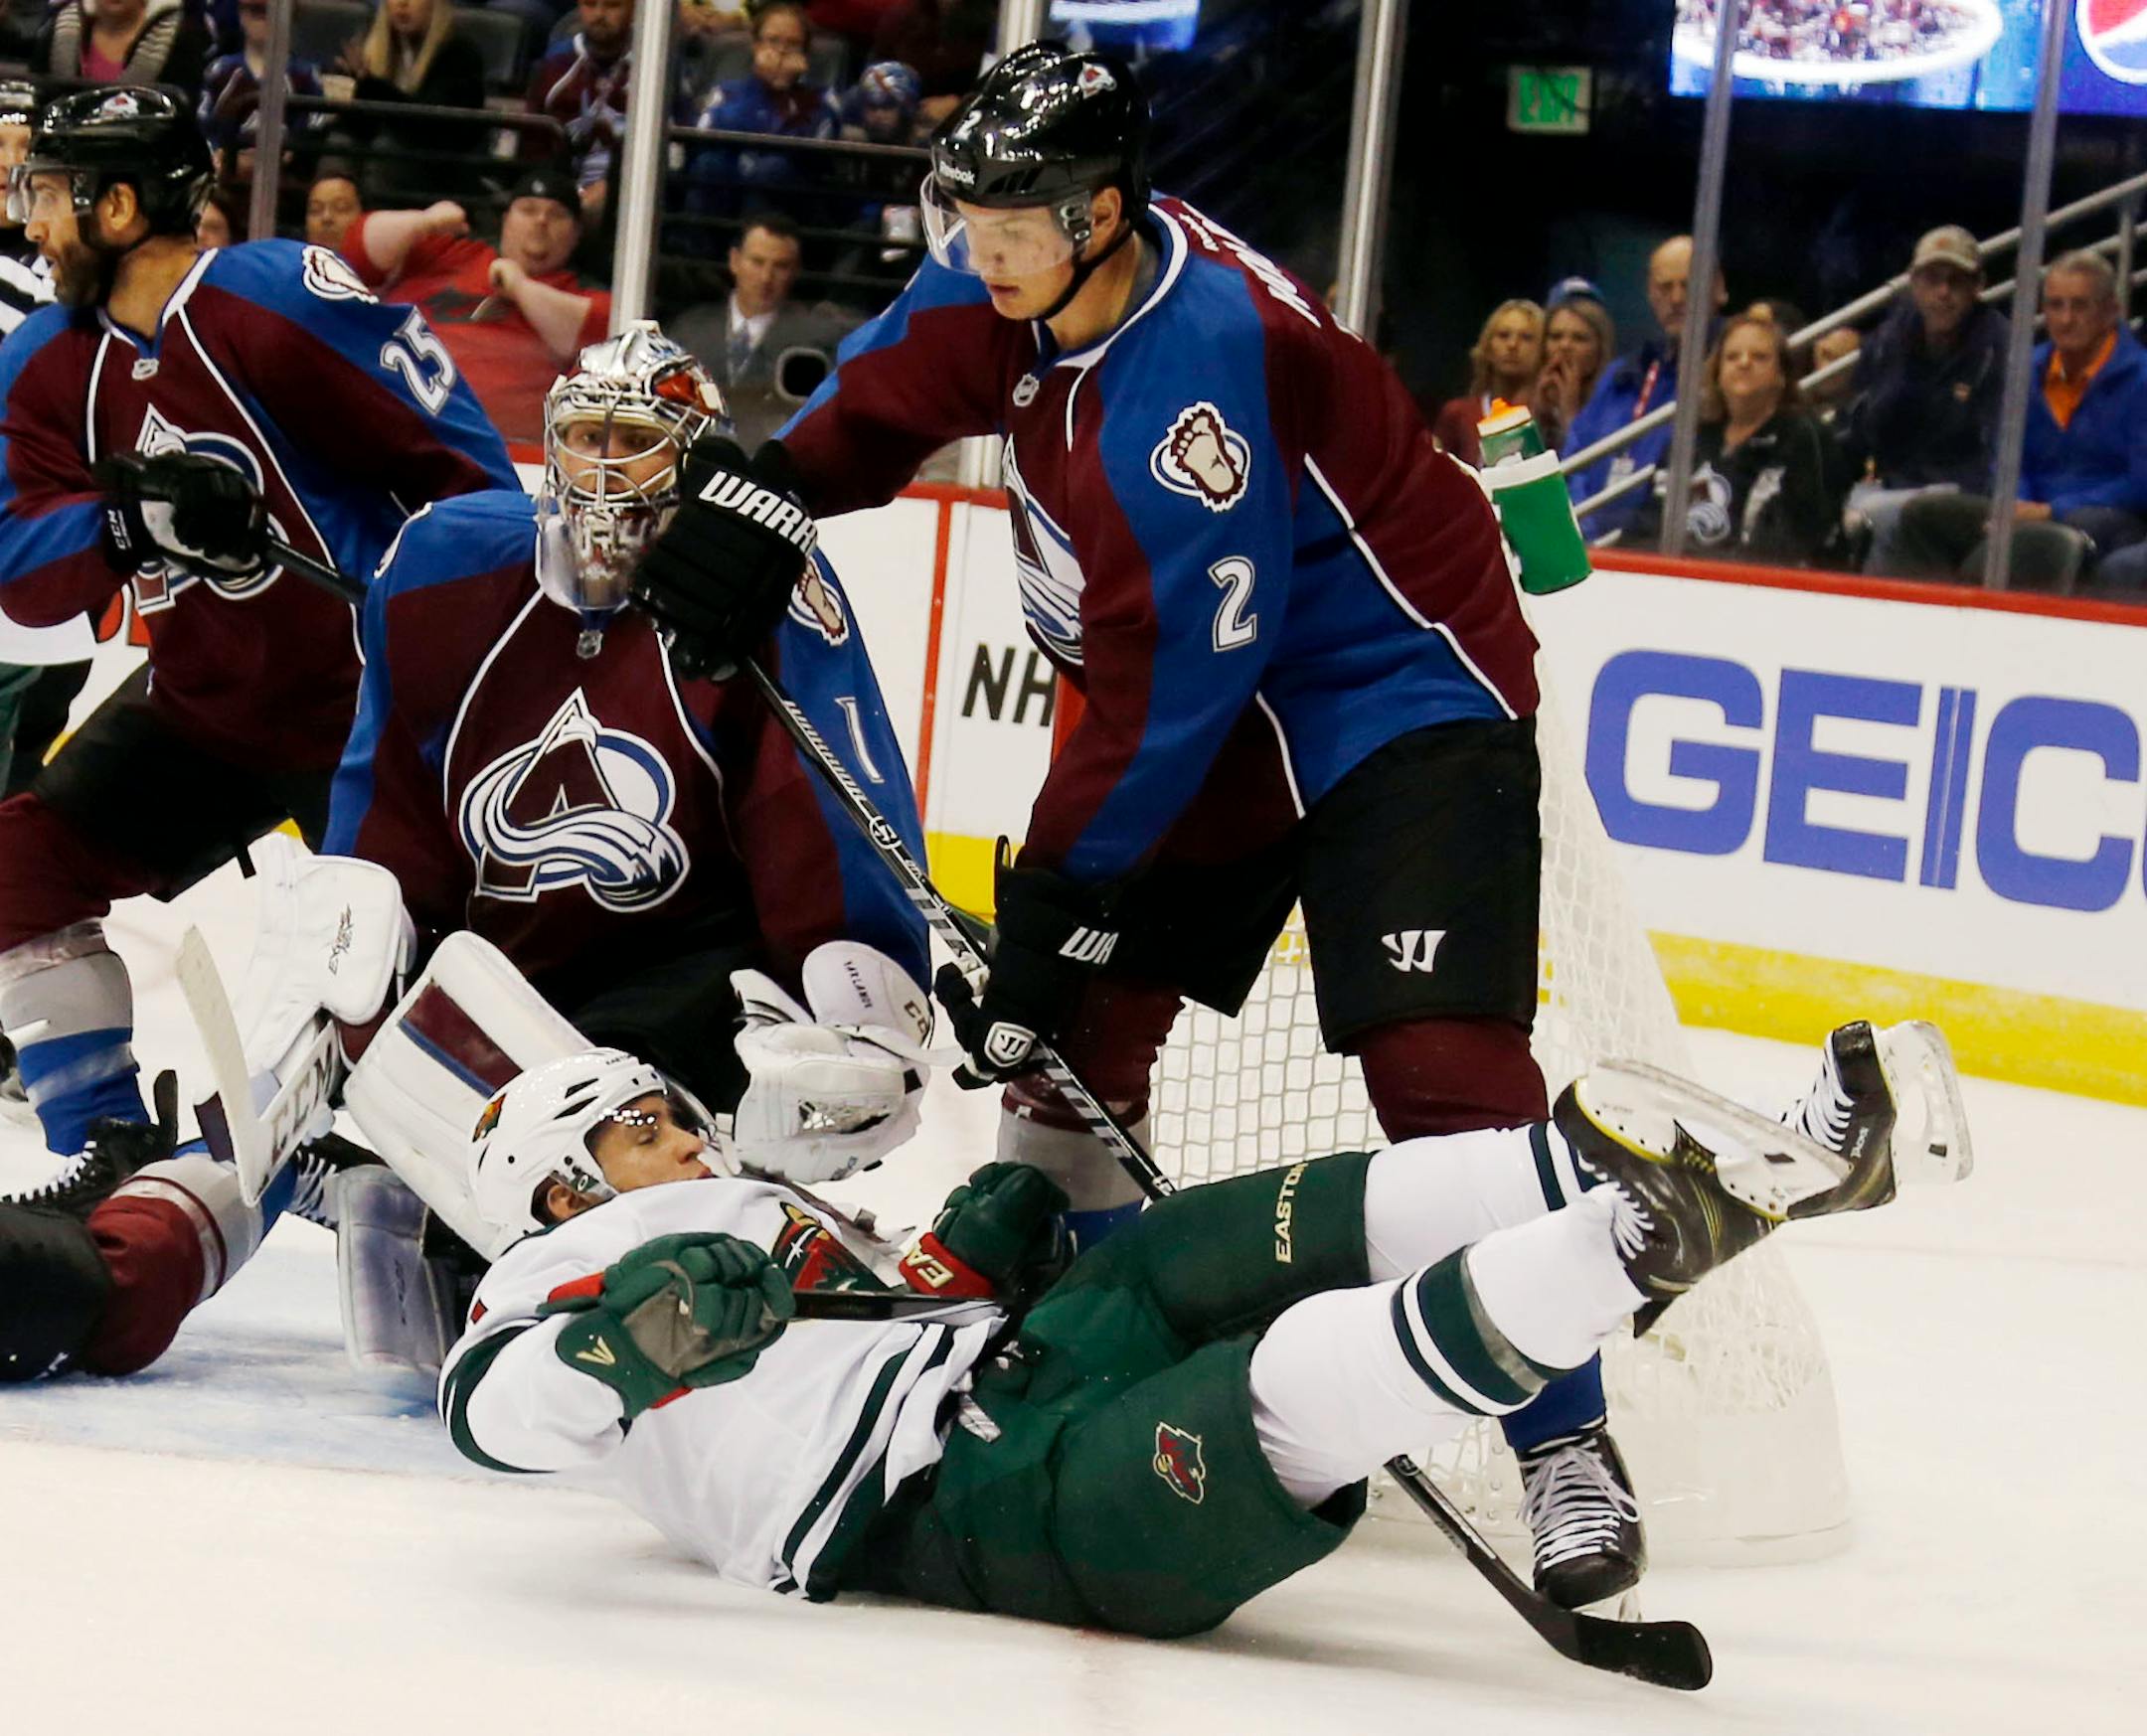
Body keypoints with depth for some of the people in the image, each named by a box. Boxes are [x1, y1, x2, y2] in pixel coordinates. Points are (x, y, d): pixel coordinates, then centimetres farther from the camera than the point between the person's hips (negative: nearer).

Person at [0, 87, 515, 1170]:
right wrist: (133, 516, -28)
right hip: (204, 703, 7)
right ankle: (105, 1149, 6)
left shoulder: (281, 300, -21)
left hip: (369, 692, -7)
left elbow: (463, 465, -19)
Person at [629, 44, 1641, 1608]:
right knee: (1069, 1031, 3)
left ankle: (1565, 1447, -19)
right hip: (1193, 711, 9)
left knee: (1445, 1065, -22)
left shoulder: (1200, 365, -33)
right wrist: (761, 494, 6)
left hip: (1399, 698, -9)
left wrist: (1055, 894, -22)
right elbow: (896, 388, 18)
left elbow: (1173, 680, -29)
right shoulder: (1025, 280, -6)